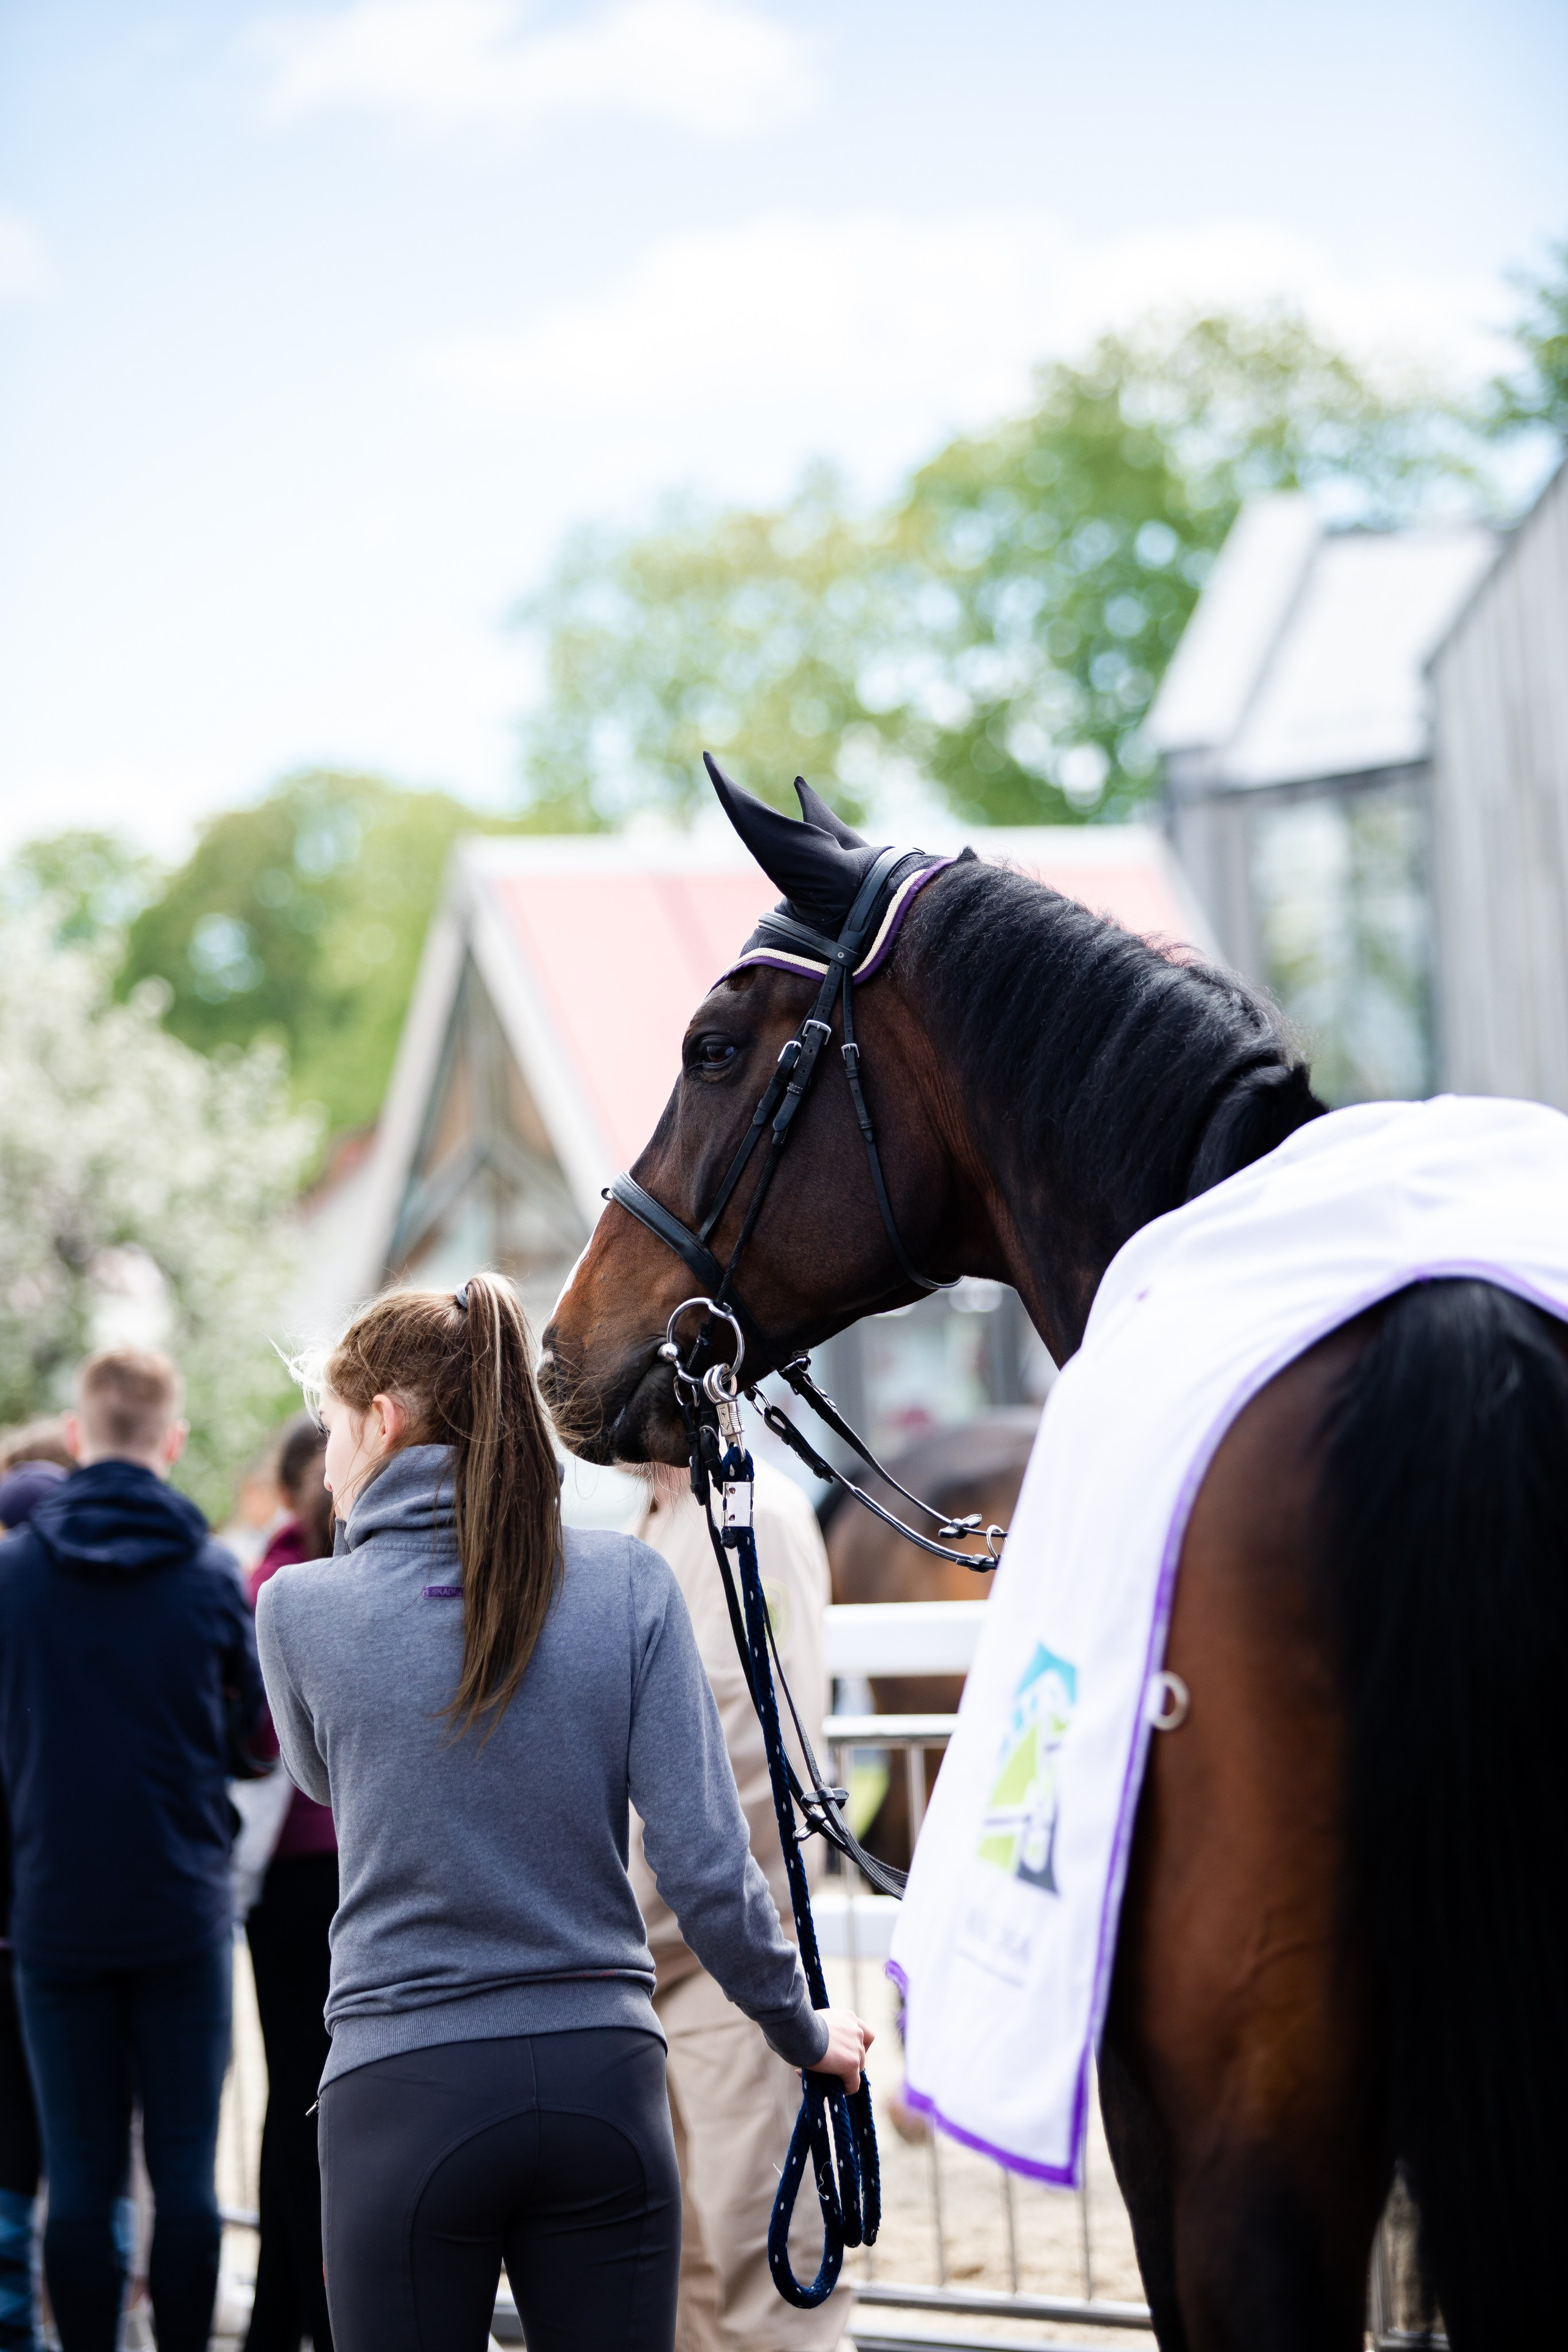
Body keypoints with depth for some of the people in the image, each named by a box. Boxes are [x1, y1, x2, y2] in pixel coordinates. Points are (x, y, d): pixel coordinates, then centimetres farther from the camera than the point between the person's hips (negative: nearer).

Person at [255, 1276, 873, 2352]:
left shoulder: (302, 1609, -5)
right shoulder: (629, 1584, -3)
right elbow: (705, 1863, -6)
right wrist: (804, 2029, 7)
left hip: (407, 2097, -2)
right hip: (602, 2080, 2)